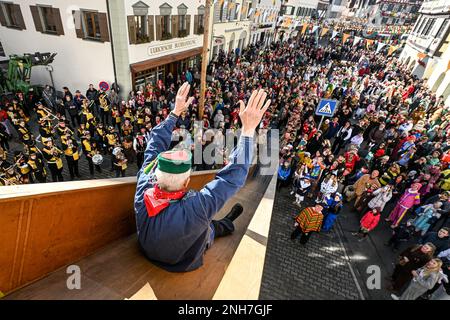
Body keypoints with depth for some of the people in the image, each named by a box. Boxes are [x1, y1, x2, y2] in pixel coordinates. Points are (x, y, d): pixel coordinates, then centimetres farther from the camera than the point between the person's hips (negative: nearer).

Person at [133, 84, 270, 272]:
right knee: (212, 226, 23)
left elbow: (155, 146, -21)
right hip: (181, 262, -3)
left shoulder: (143, 191, -34)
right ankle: (226, 224, 53)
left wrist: (175, 112, -14)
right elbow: (233, 175, -43)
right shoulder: (193, 209, -48)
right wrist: (248, 129, -38)